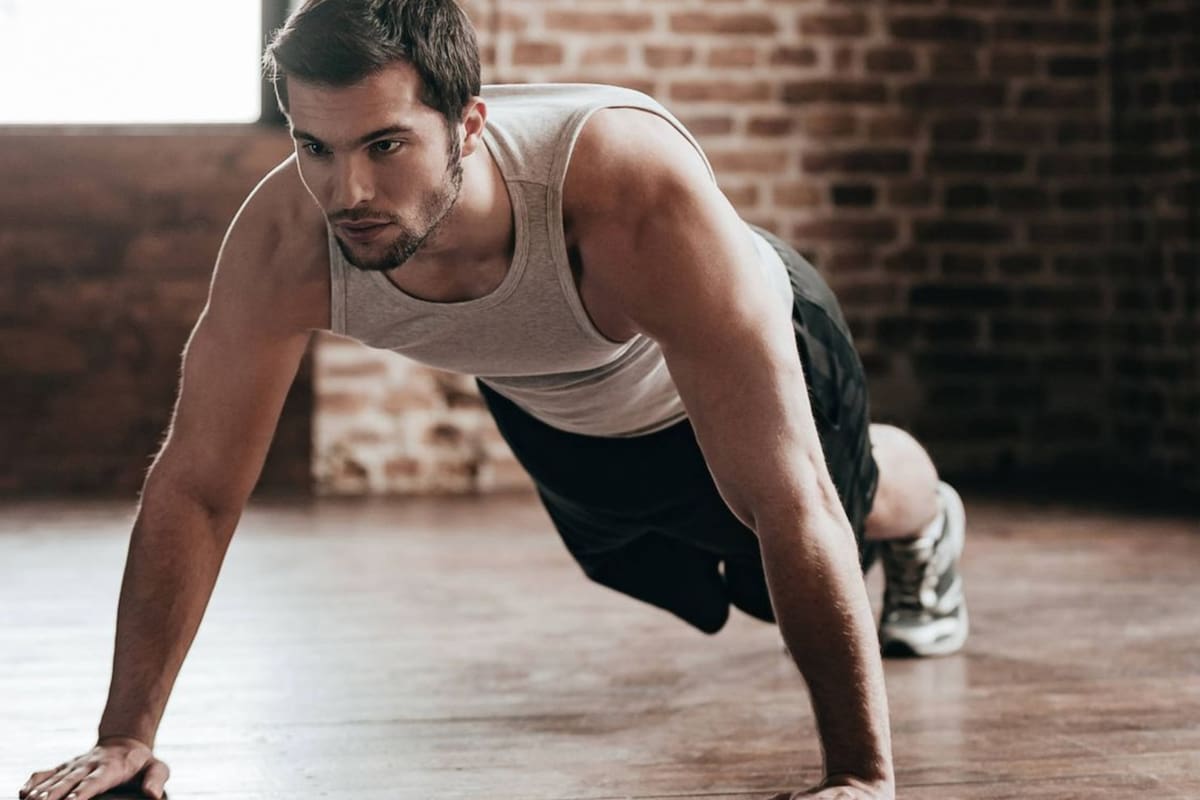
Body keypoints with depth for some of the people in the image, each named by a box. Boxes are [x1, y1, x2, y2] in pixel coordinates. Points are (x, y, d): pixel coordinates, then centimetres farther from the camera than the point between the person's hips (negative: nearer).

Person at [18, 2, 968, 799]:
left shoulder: (638, 197, -50)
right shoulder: (285, 238, -39)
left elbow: (789, 500, -47)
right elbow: (195, 485, -26)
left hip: (744, 342, -3)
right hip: (550, 407, 4)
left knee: (826, 527, 27)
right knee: (670, 578, 32)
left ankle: (923, 518, 64)